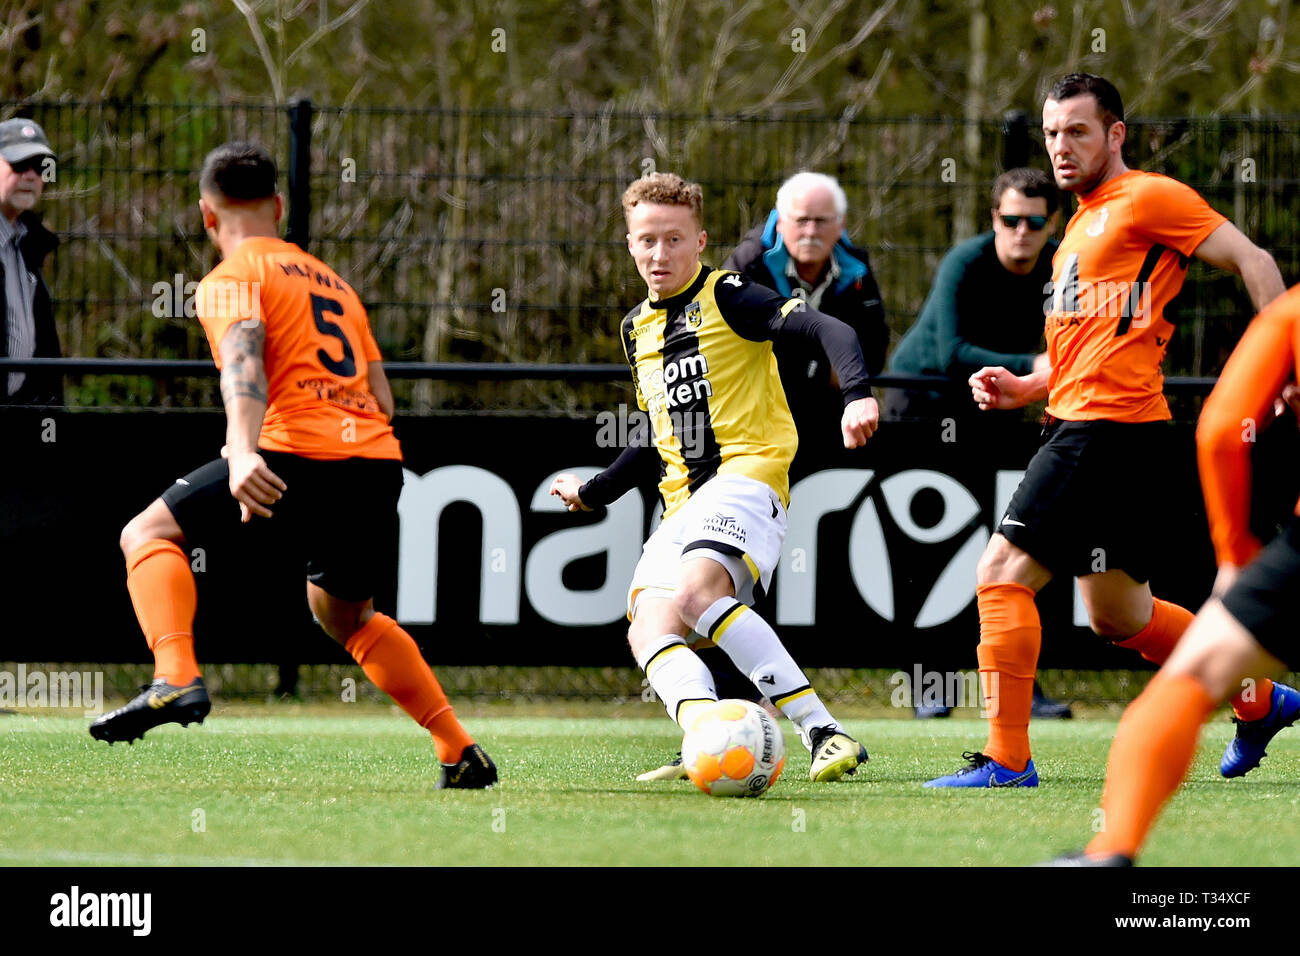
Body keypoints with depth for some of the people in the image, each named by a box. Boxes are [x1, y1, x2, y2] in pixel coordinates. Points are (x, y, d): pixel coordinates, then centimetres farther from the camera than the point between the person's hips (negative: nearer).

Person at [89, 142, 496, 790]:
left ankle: (176, 677, -23)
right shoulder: (330, 280, 29)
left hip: (301, 449, -7)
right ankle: (460, 753, 25)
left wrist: (242, 452, -30)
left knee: (148, 534, 3)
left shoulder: (233, 279, 6)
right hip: (379, 459, 7)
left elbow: (244, 361, -15)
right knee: (346, 614, 29)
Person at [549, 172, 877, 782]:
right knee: (649, 629, -17)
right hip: (681, 502, 8)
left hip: (747, 474, -8)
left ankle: (824, 732, -35)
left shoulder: (726, 297, -1)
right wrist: (593, 492, 36)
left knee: (695, 590, -33)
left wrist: (857, 396, -30)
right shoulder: (637, 328, 23)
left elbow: (829, 331, -14)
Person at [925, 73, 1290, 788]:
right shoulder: (1085, 222, 23)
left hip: (1110, 423, -10)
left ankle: (1007, 759, -12)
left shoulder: (1146, 197, -5)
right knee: (1117, 617, 15)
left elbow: (1252, 261, -9)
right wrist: (1025, 388, 11)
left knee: (1002, 575, -13)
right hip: (1075, 423, 10)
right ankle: (1258, 698, 26)